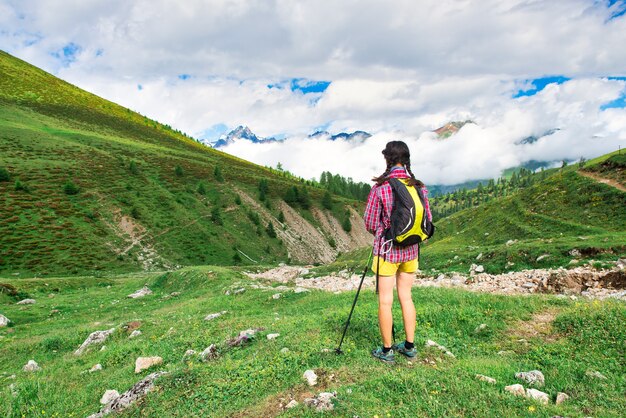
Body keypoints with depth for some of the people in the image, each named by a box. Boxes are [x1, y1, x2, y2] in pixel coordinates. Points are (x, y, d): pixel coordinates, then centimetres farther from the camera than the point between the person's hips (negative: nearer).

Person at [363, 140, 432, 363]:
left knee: (385, 300, 6)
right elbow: (427, 220, 5)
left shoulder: (380, 187, -13)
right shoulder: (419, 187, -1)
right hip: (410, 250, 5)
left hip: (387, 249, -4)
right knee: (406, 296, 16)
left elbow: (370, 223, -8)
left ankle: (386, 350, 16)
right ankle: (409, 345, 26)